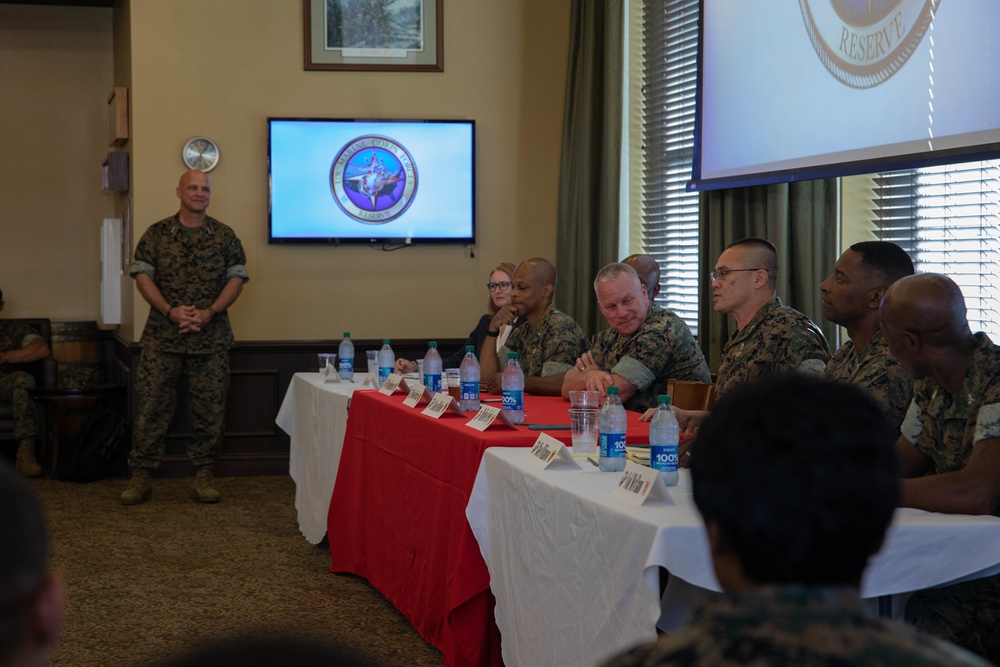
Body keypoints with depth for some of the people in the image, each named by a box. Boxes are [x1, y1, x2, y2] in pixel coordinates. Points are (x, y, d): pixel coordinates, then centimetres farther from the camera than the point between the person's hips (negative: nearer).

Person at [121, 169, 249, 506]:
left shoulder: (225, 236, 6)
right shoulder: (157, 234, 5)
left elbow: (237, 278, 3)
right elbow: (142, 275, 0)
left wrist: (210, 312, -12)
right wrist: (170, 311, -14)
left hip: (211, 337, 1)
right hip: (162, 337, -1)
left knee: (209, 410, 3)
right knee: (152, 405, -1)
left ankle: (203, 477, 13)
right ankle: (140, 478, 6)